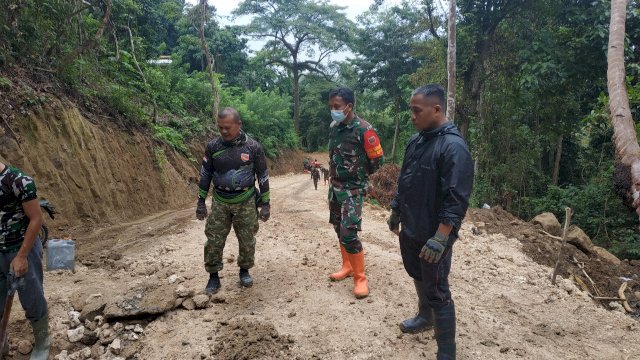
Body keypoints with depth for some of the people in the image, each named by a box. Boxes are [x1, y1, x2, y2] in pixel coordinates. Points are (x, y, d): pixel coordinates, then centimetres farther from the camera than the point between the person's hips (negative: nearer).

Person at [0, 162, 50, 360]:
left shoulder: (17, 180, -20)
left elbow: (36, 219, -16)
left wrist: (21, 256, -15)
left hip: (22, 250, -5)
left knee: (33, 302, 10)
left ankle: (42, 344, 32)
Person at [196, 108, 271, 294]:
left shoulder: (253, 147, -8)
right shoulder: (213, 146, -2)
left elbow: (263, 175, -1)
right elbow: (205, 174, 7)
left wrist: (265, 204, -1)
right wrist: (201, 202, 6)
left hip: (246, 202, -1)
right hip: (220, 202, 1)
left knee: (247, 240, 8)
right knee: (214, 241, 1)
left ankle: (244, 270, 30)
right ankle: (213, 277, 17)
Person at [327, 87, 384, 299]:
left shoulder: (363, 130, -18)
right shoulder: (334, 127, 3)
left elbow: (378, 159, -9)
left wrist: (359, 176, 3)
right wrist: (338, 175, 11)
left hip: (353, 189, -7)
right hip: (335, 186, 7)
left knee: (349, 234, -11)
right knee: (339, 229, 15)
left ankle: (360, 278, 3)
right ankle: (347, 266, 32)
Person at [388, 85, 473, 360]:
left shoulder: (453, 146, -20)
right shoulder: (416, 141, 6)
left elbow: (456, 199, -24)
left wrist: (441, 237, -26)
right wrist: (395, 212, 21)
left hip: (433, 236, -8)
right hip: (410, 229, 8)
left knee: (437, 292, 1)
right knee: (418, 277, 25)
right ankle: (425, 317, 49)